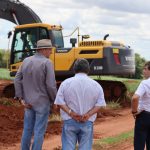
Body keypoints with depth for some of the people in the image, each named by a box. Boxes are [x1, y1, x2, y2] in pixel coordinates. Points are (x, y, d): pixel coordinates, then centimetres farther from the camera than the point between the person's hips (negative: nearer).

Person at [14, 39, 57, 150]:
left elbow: (17, 80, 1)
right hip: (42, 102, -6)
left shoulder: (26, 61, 3)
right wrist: (54, 100, -3)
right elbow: (51, 85, -19)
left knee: (27, 129, 15)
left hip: (28, 102, 6)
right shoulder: (47, 63, -16)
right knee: (39, 132, 2)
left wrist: (21, 98, 2)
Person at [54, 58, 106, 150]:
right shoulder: (96, 85, 2)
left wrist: (70, 113, -12)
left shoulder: (66, 83, 0)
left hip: (69, 121, 0)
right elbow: (100, 104, -4)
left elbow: (60, 102, -7)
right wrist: (88, 114, -11)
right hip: (87, 123, 1)